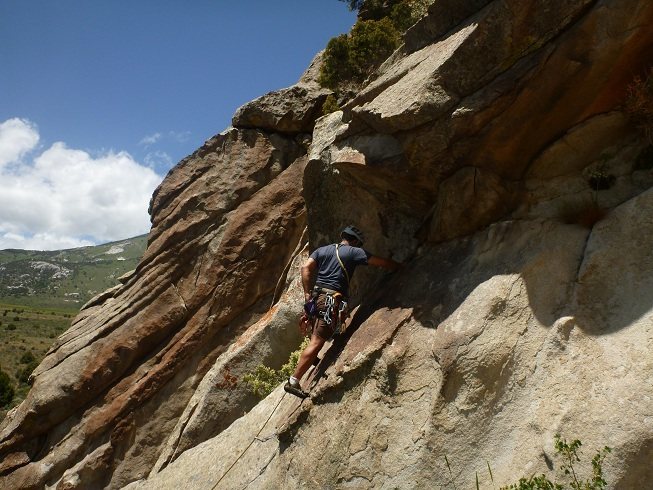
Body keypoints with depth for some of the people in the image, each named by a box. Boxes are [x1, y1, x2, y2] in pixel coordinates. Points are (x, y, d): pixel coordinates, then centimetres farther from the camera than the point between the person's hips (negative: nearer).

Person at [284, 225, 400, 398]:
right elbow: (382, 262, 5)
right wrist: (400, 267, 20)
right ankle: (293, 381, -11)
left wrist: (307, 293, 3)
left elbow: (306, 268, 5)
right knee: (316, 342, -9)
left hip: (316, 296, 7)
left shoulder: (322, 250, 18)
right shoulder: (354, 252, 5)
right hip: (332, 300, -7)